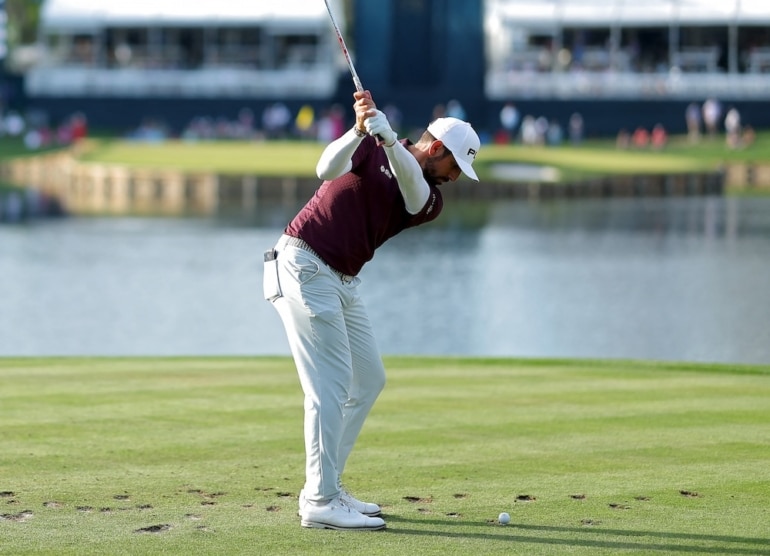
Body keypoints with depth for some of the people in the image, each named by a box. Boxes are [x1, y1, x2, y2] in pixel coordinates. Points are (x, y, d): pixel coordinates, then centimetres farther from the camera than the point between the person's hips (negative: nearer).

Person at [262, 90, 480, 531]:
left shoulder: (431, 200, 7)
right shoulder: (371, 146, -4)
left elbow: (412, 185, -17)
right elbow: (328, 169, -21)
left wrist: (386, 135, -35)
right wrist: (362, 129, -36)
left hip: (343, 282, 8)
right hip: (304, 267, -8)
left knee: (369, 380, 12)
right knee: (332, 384, -13)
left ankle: (327, 488, 18)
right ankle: (320, 503, -14)